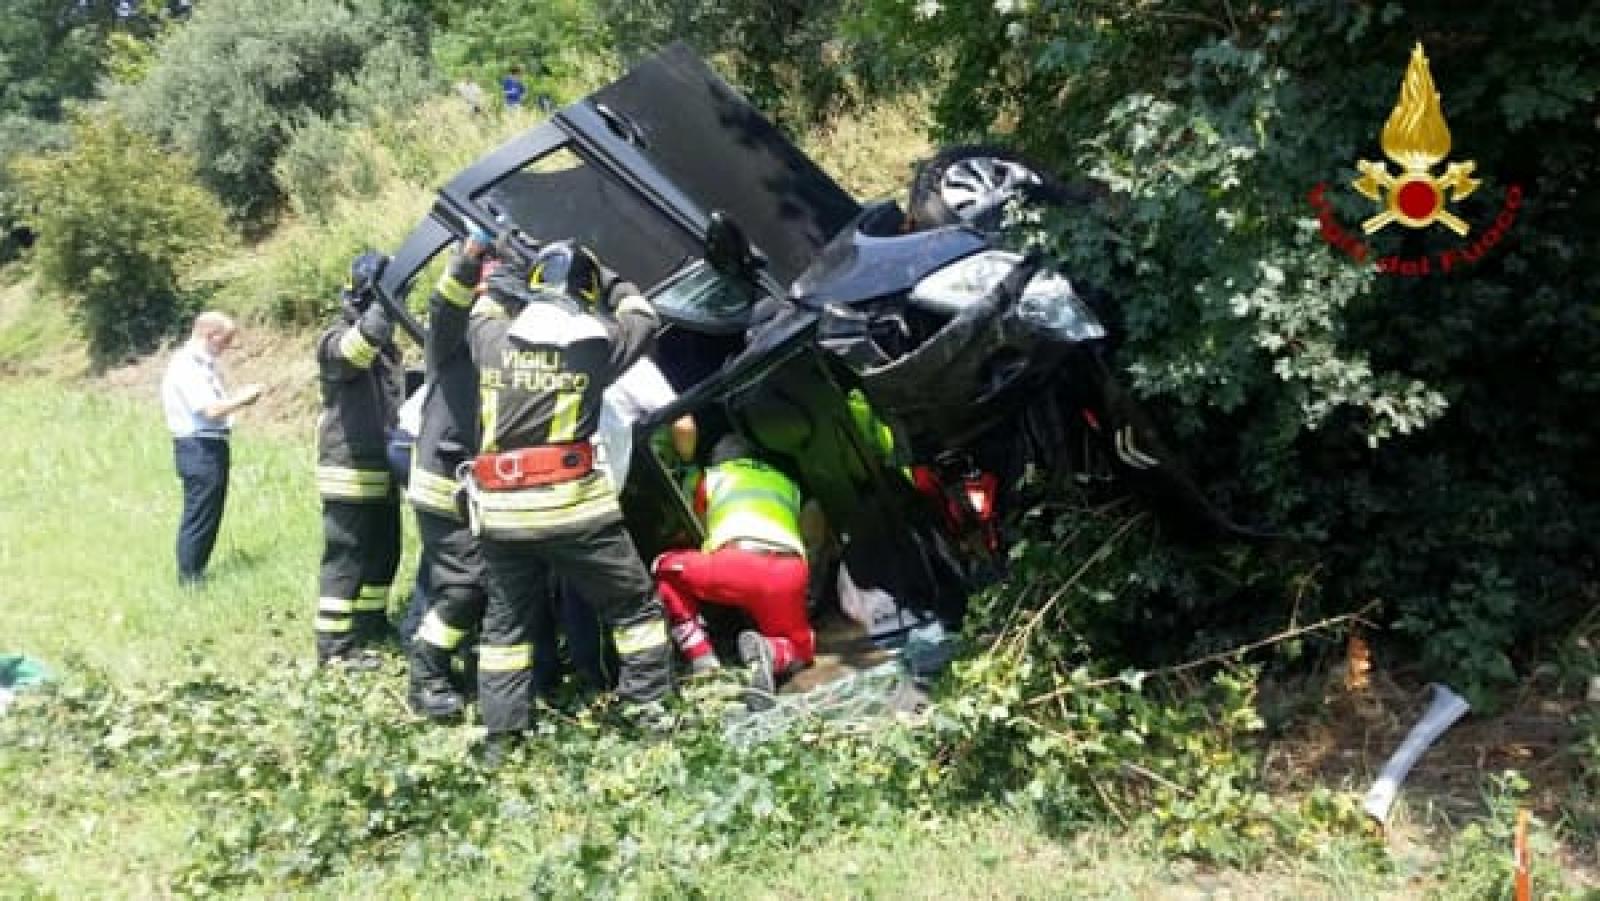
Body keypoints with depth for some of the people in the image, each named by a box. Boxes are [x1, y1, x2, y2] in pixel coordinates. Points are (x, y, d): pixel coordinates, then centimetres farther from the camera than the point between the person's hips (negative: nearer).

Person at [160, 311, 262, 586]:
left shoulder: (203, 364, 16)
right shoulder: (186, 366, -15)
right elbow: (212, 409, -22)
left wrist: (239, 398, 6)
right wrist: (243, 398, -11)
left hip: (213, 447, 10)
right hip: (199, 448, -10)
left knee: (211, 515, 15)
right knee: (198, 518, -4)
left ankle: (197, 574, 23)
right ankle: (189, 579, 3)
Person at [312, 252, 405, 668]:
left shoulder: (387, 344, 16)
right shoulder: (336, 339, -11)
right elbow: (365, 336, -36)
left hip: (383, 469, 9)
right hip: (351, 472, -9)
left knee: (383, 553, 16)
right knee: (346, 559, -5)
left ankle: (372, 624, 30)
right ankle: (334, 646, 0)